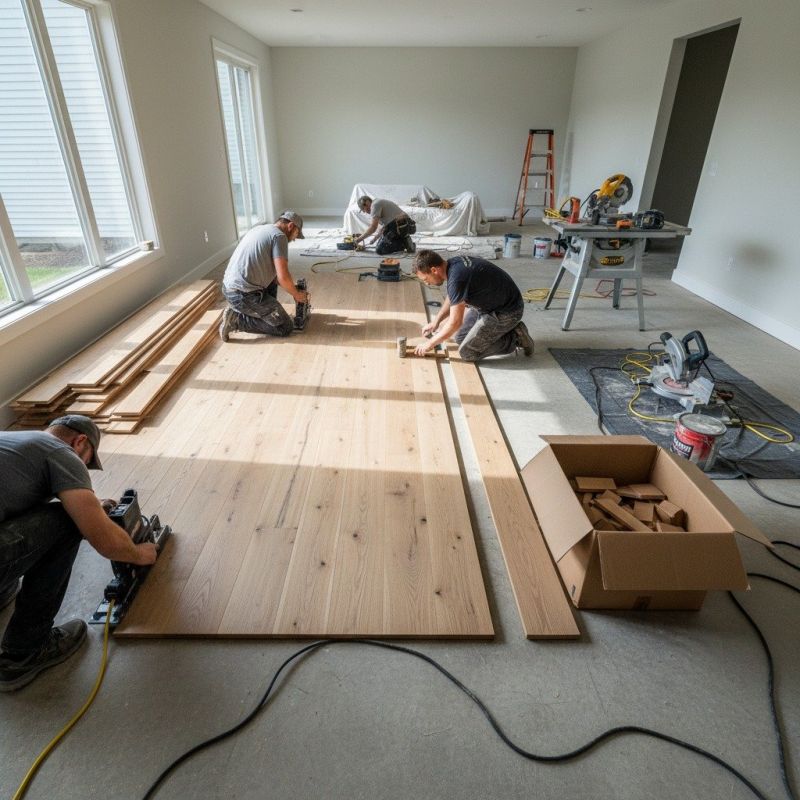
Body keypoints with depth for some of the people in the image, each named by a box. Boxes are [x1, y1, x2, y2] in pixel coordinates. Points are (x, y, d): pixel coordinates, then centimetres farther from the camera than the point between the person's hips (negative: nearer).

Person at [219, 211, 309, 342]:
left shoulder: (259, 229, 19)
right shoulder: (279, 236, -8)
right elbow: (283, 277, -17)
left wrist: (293, 289, 24)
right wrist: (296, 294, 2)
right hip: (244, 295, -10)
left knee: (272, 276, 30)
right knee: (286, 327, -1)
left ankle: (267, 310, 22)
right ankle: (237, 319, -3)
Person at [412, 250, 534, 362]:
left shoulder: (457, 278, -29)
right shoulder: (452, 264, -1)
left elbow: (455, 322, -25)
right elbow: (451, 298, 19)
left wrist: (430, 343, -14)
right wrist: (436, 321, 16)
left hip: (506, 312, -9)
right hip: (490, 303, 9)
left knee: (466, 352, -8)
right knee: (460, 337, 14)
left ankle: (515, 338, 1)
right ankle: (504, 329, 16)